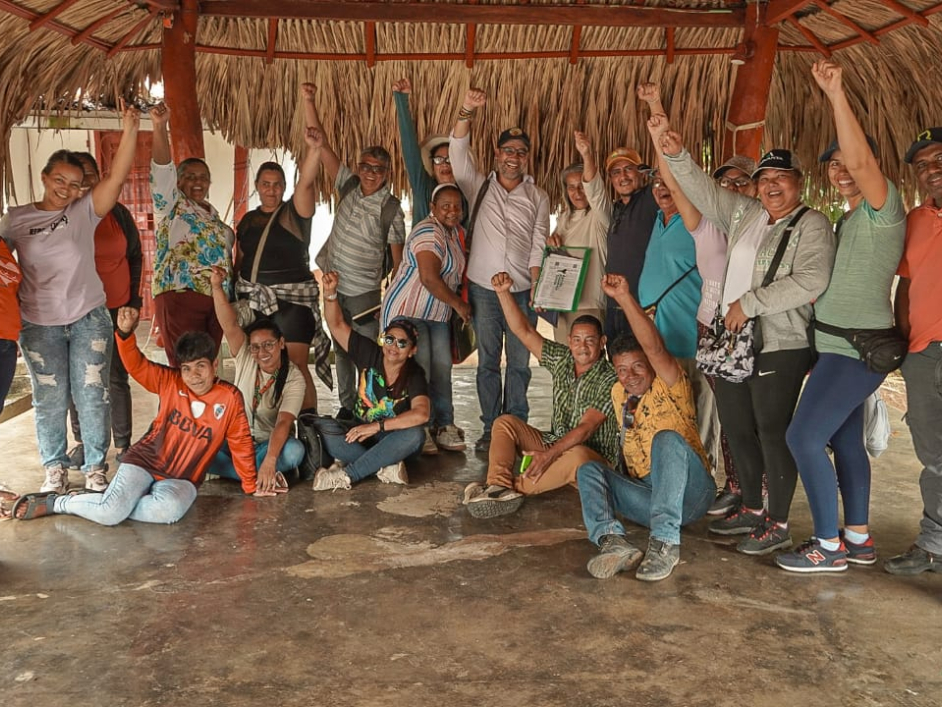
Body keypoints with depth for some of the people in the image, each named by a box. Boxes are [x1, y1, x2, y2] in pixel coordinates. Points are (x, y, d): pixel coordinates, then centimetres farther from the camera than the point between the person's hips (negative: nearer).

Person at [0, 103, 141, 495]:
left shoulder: (85, 212, 0)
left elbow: (117, 175, -10)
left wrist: (129, 129, -19)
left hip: (88, 318, -1)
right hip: (39, 325, 1)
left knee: (92, 396, 3)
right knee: (49, 400, 8)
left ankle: (95, 466, 17)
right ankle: (55, 467, 23)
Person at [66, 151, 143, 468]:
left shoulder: (118, 213, 2)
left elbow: (135, 256, 9)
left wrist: (134, 298, 5)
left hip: (116, 308, 0)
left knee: (117, 377, 4)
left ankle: (123, 445, 12)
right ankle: (81, 442, 19)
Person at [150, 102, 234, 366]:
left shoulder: (213, 213, 22)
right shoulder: (171, 205, 4)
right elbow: (162, 170, -13)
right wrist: (159, 127, -26)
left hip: (216, 297, 6)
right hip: (180, 295, -6)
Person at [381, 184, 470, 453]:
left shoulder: (455, 230, 14)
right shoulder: (429, 233, -17)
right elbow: (429, 278, -26)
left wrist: (458, 305, 10)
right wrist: (459, 304, -15)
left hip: (438, 314, 9)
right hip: (408, 309, -8)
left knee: (442, 366, 2)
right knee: (418, 368, -10)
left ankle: (444, 426, 7)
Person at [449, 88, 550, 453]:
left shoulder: (538, 197, 9)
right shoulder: (479, 186, 8)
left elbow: (539, 245, 4)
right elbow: (458, 151, -6)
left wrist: (536, 286, -6)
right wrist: (467, 111, -20)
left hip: (523, 291, 0)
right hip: (483, 288, 0)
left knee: (519, 363, 4)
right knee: (487, 362, 3)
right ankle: (490, 429, 10)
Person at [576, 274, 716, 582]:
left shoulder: (670, 387, -7)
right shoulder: (619, 393, 12)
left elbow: (654, 347, -27)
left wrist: (624, 299, -38)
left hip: (689, 495, -6)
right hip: (646, 494, 6)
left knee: (667, 438, -32)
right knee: (588, 470, -12)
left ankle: (665, 542, -38)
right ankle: (612, 541, -37)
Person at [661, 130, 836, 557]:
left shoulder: (811, 225, -6)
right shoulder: (744, 214, 15)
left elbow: (810, 281, -19)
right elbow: (704, 192, 20)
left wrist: (750, 303, -18)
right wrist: (677, 157, 6)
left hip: (780, 346, -7)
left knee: (772, 432, -5)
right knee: (737, 428, 13)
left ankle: (778, 525, 8)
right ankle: (751, 509, 29)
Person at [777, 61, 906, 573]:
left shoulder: (883, 206, -10)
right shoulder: (851, 219, 18)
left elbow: (861, 160, -29)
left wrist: (836, 94, -32)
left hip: (855, 348, -10)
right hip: (841, 345, 10)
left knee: (804, 437, -11)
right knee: (844, 439, 14)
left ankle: (828, 547, 0)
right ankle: (858, 539, 24)